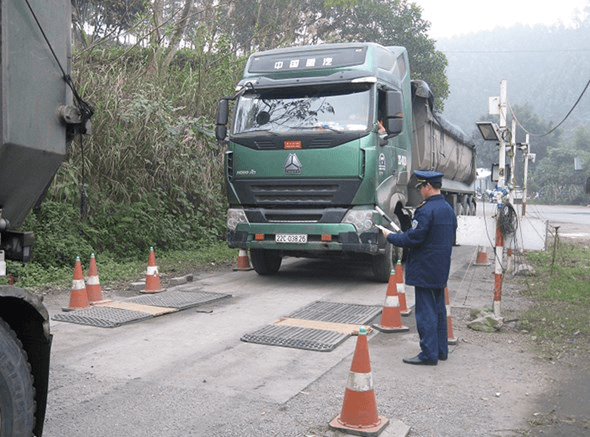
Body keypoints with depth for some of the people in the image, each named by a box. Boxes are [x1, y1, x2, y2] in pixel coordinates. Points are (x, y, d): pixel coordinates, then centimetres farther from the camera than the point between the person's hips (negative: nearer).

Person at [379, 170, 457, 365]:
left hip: (424, 269, -9)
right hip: (441, 269, 9)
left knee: (425, 311, -3)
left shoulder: (425, 210, -18)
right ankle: (441, 349, 24)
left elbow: (413, 238, -20)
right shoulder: (449, 209, 11)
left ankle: (429, 354, 1)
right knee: (439, 308, 16)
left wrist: (390, 236, -5)